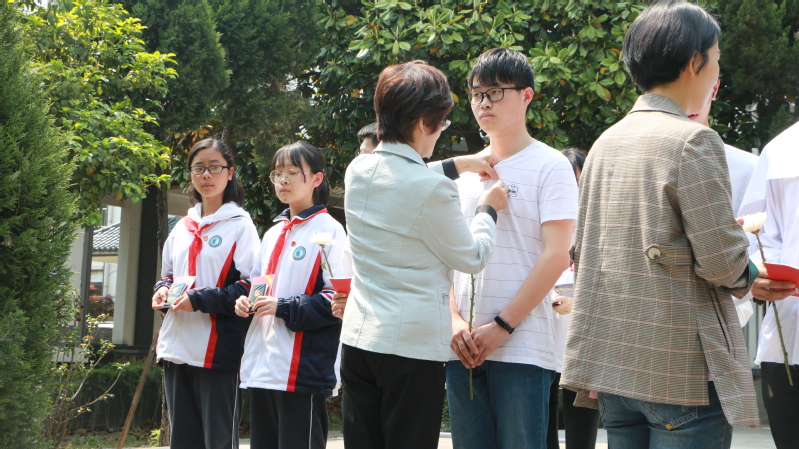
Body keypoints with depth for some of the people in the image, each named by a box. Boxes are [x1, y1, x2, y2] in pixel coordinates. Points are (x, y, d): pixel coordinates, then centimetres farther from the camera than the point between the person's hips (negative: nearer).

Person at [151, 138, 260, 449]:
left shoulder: (239, 224, -3)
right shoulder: (183, 227, 17)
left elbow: (251, 287, -10)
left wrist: (200, 300, -17)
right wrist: (162, 291, 4)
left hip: (217, 351, -7)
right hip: (177, 349, 7)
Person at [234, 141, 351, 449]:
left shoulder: (328, 230, -5)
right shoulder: (274, 233, 20)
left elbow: (339, 298, -12)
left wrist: (284, 307, -18)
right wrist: (245, 301, 5)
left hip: (303, 369, -8)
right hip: (262, 365, 8)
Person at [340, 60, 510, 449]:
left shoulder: (357, 171, 4)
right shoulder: (433, 189, -17)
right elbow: (472, 258, -3)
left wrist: (455, 166, 31)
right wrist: (488, 209, 13)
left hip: (358, 339, 7)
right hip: (414, 342, -7)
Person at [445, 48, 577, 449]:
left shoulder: (550, 166, -1)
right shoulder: (465, 171, 16)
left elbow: (556, 256, -9)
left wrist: (501, 327, -13)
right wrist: (455, 321, -2)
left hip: (522, 350, -5)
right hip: (463, 350, 5)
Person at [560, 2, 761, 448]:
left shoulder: (606, 143, 12)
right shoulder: (694, 141, -12)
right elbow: (722, 263, -16)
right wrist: (747, 273, 7)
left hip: (612, 362, 7)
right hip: (683, 374, -7)